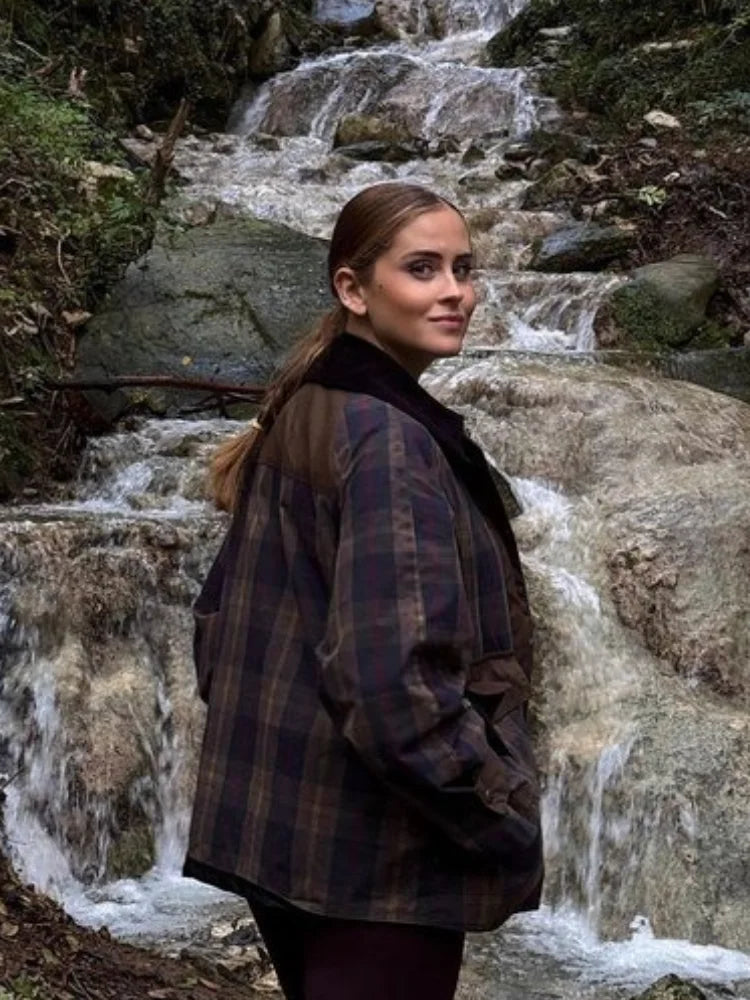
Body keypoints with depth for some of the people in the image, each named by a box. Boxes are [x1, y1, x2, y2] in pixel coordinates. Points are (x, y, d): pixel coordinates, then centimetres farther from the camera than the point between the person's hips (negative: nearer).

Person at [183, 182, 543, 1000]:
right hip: (378, 850, -9)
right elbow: (394, 684, -27)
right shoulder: (389, 438, -19)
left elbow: (219, 617, 15)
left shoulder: (297, 419, 8)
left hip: (274, 825, 9)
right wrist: (508, 823, -16)